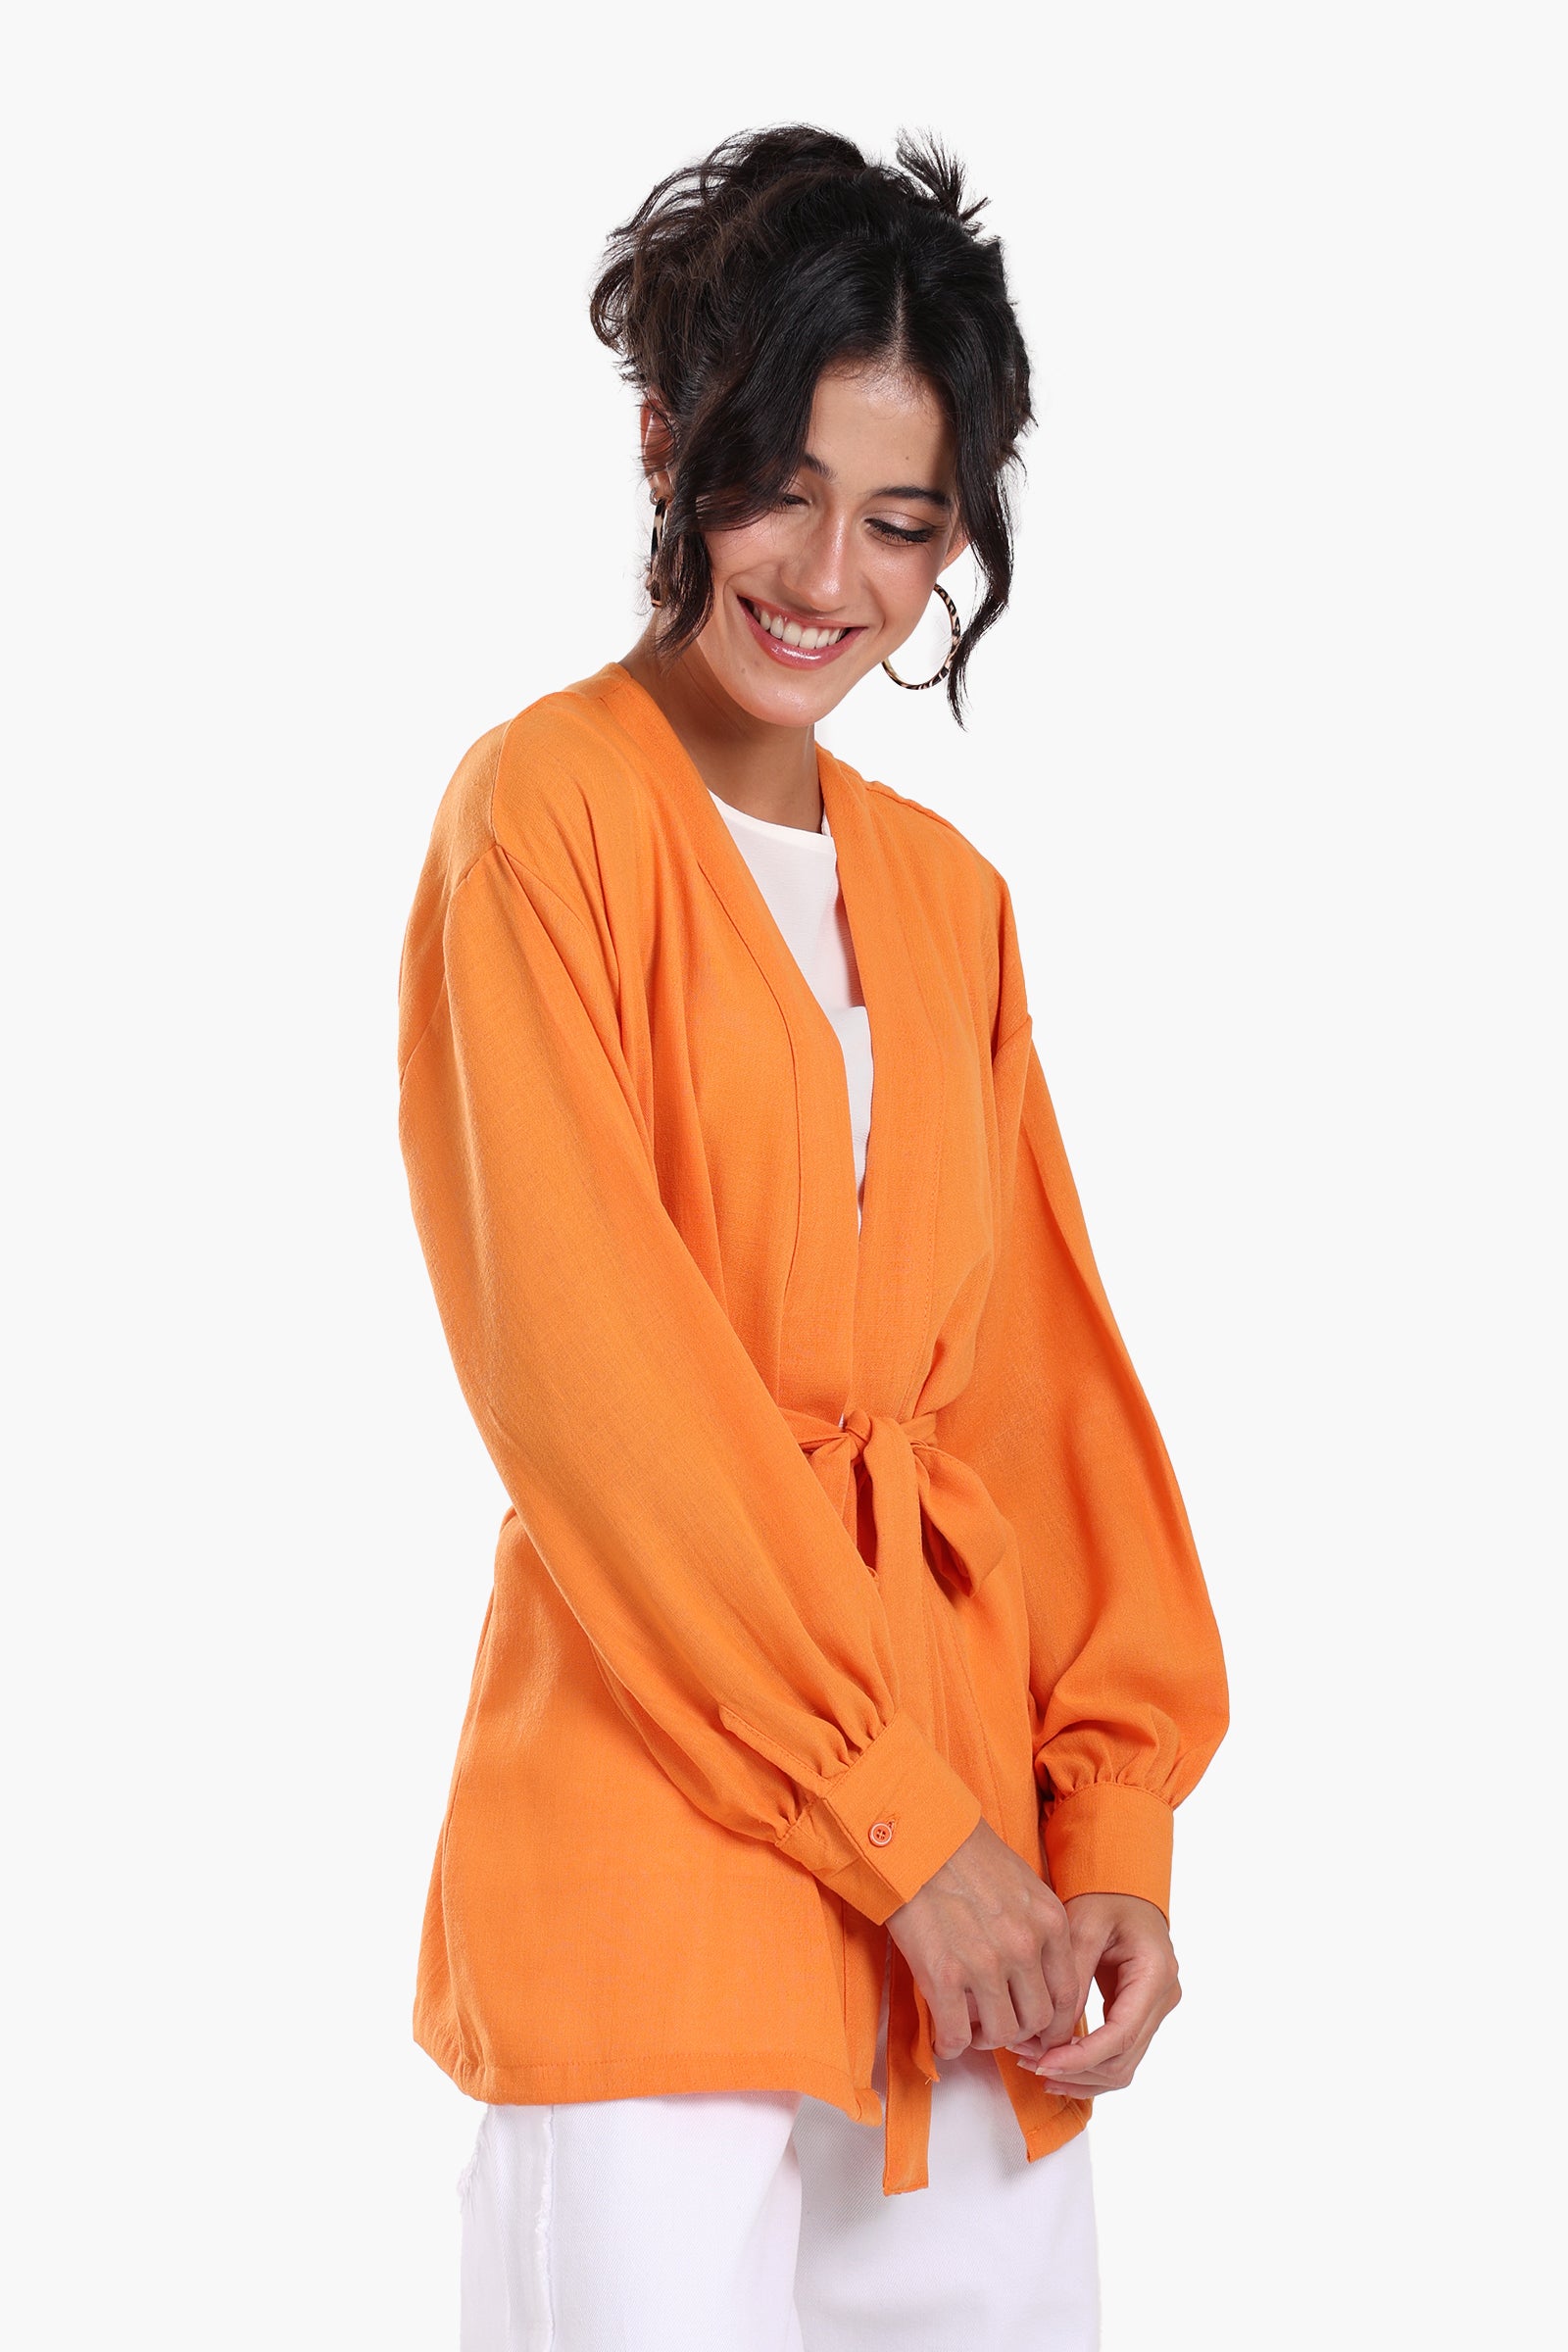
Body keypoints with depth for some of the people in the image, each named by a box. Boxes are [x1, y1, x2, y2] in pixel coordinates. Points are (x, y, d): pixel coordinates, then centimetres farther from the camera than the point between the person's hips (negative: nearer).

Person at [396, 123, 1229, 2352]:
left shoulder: (948, 895, 15)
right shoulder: (549, 812, -4)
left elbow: (1048, 1380, 12)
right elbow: (591, 1389, -11)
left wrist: (1119, 1828, 1)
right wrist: (906, 1826, -12)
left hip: (972, 1886, 6)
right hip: (660, 1849, -6)